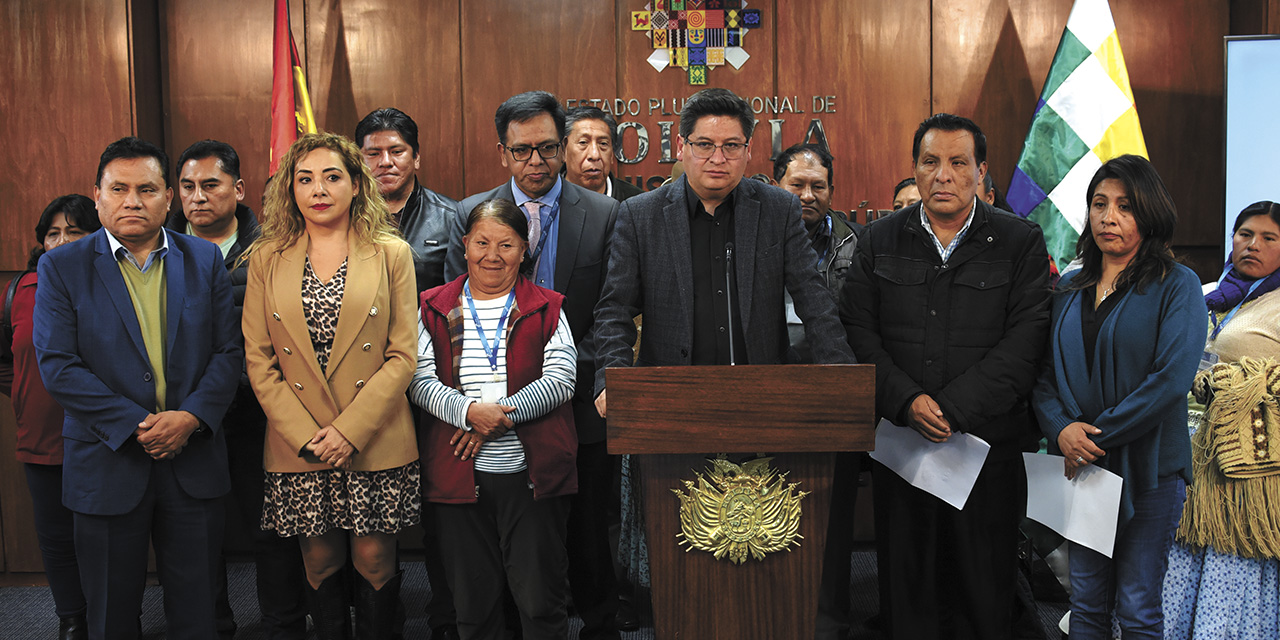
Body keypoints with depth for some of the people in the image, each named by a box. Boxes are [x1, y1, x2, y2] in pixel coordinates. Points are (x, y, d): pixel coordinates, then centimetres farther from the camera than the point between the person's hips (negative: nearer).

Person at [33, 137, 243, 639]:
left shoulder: (204, 260, 4)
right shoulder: (62, 267, -1)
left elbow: (228, 352, 1)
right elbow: (57, 367, -9)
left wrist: (191, 417, -15)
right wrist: (136, 425, -16)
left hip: (193, 461, 1)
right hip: (108, 463, -1)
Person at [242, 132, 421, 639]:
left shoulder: (391, 254, 0)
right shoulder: (268, 259, 6)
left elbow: (402, 356, -4)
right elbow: (258, 360, 2)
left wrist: (351, 430, -12)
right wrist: (306, 435, -8)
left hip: (376, 441, -1)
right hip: (297, 447, 2)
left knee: (374, 559, 5)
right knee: (320, 561, 10)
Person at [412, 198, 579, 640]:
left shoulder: (547, 309, 7)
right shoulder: (435, 308, 8)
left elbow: (560, 379, -4)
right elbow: (420, 379, 0)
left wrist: (502, 415, -17)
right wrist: (470, 412, -19)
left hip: (532, 471, -1)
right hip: (459, 472, 1)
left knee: (540, 599, 3)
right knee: (472, 600, 10)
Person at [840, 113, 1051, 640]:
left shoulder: (1021, 242, 1)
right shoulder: (879, 240, 8)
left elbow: (1024, 343, -8)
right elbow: (856, 332, 1)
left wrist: (953, 409, -17)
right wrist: (907, 400, -13)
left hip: (986, 442, -1)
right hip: (898, 439, 2)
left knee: (983, 583, 8)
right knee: (904, 575, 11)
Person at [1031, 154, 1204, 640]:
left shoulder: (1176, 286, -4)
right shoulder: (1068, 289, 10)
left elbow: (1172, 377, -16)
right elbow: (1043, 372, 6)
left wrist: (1098, 435, -17)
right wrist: (1061, 430, -13)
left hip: (1148, 467, -4)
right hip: (1079, 466, 4)